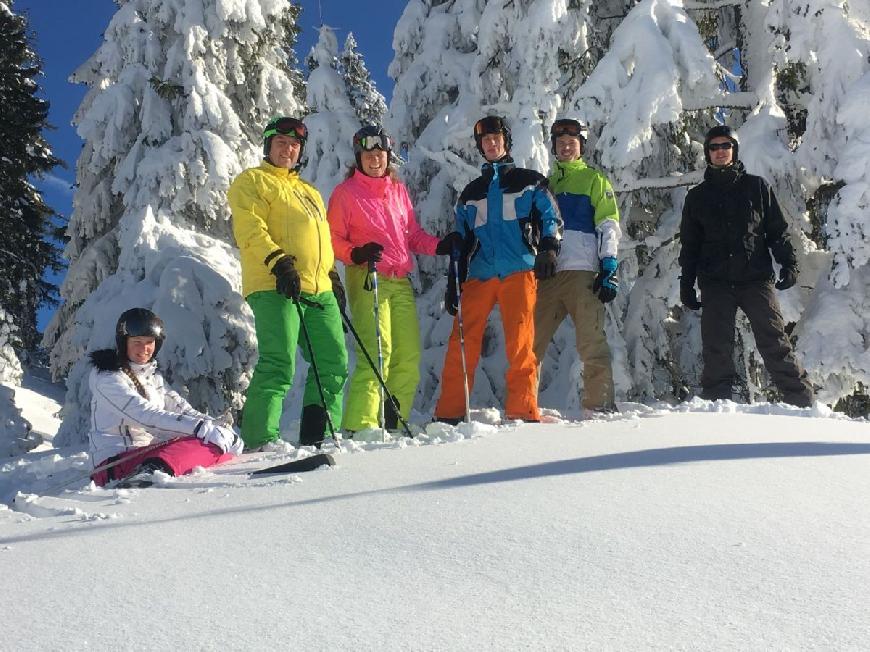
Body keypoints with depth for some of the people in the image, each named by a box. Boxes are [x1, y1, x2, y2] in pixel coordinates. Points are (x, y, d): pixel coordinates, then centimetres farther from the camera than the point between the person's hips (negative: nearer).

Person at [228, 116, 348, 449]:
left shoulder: (309, 192, 30)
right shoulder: (252, 182, 7)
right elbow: (250, 231, -8)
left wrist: (333, 276, 22)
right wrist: (277, 262, -20)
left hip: (320, 290, 8)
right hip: (277, 287, -7)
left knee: (334, 363, 5)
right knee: (279, 365, -15)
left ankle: (318, 435, 12)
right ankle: (259, 439, -11)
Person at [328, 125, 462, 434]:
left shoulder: (398, 190, 19)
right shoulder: (346, 192, 3)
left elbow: (413, 235, 22)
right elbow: (333, 239, 0)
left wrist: (440, 245, 5)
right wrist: (356, 254, -19)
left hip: (401, 282, 6)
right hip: (368, 280, -6)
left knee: (409, 357, 3)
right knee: (377, 354, -18)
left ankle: (393, 423, 13)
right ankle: (359, 426, -17)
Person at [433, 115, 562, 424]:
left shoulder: (529, 181, 15)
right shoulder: (471, 193, 24)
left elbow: (550, 217, 5)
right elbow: (461, 242, 22)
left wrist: (548, 248, -14)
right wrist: (453, 284, 14)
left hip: (519, 271, -3)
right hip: (479, 275, 3)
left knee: (521, 344, -10)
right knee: (462, 343, -5)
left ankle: (522, 411, -5)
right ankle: (449, 413, -1)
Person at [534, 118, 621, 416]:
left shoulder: (594, 179, 11)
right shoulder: (546, 184, 23)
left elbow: (609, 225, 2)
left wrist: (609, 268, -9)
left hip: (582, 271, -4)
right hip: (546, 274, 4)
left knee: (591, 343, -9)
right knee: (530, 341, 0)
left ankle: (600, 405, -6)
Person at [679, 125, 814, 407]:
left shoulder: (756, 187, 11)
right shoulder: (697, 196, 15)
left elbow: (777, 229, 11)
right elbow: (689, 245, 17)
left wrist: (788, 262, -1)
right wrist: (686, 283, 10)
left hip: (756, 278, -1)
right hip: (715, 283, 2)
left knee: (774, 340, -7)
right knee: (716, 348, -4)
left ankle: (802, 400, -4)